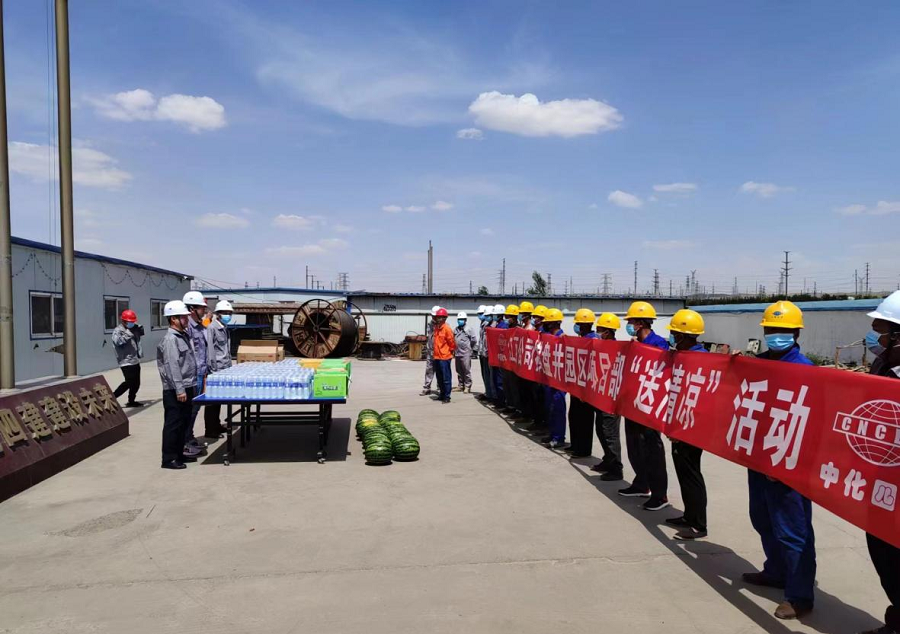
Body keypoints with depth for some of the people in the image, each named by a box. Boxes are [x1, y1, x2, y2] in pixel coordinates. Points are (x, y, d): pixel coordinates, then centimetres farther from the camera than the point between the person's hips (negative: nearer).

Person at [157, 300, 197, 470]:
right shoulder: (170, 339, -15)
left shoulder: (183, 335, 14)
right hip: (176, 390, -9)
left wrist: (191, 386, 19)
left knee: (184, 423, 16)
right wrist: (179, 389, -23)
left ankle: (179, 453, 27)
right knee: (173, 424, -2)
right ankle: (168, 459, 5)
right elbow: (172, 366, -21)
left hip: (187, 387, 10)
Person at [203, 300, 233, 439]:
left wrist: (229, 366, 15)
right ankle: (210, 430, 4)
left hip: (224, 370, 8)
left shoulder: (225, 329, 16)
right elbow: (210, 350, -16)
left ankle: (216, 425, 26)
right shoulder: (212, 328, -11)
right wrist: (213, 369, -18)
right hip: (215, 370, -8)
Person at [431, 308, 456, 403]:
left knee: (446, 378, -2)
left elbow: (452, 342, -10)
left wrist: (449, 351, 0)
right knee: (439, 378, 16)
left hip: (444, 357, -8)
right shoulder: (436, 328, 10)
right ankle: (442, 395, 26)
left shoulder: (447, 329, -12)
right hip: (437, 357, 8)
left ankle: (447, 397, 3)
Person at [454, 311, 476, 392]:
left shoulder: (468, 329, -4)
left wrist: (471, 348, 3)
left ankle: (468, 387, 1)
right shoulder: (456, 330, 15)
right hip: (457, 354, 7)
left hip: (465, 353, -6)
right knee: (459, 371, 12)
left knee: (467, 371, -5)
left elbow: (473, 340, -4)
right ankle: (461, 386, 21)